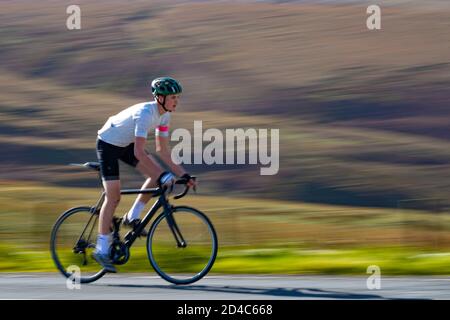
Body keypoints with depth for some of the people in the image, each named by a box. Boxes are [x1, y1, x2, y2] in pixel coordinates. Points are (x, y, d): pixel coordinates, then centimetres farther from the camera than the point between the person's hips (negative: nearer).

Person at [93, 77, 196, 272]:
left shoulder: (164, 115, -7)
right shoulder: (145, 113, -32)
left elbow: (162, 151, 0)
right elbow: (139, 152, -37)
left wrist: (183, 175, -8)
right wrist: (163, 175, -40)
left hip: (125, 145, 8)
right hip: (108, 144, -8)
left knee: (158, 176, -7)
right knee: (113, 197, -12)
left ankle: (132, 217, 4)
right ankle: (102, 250, -6)